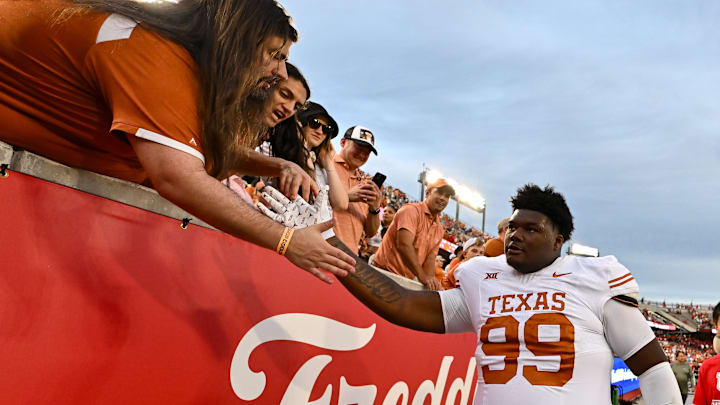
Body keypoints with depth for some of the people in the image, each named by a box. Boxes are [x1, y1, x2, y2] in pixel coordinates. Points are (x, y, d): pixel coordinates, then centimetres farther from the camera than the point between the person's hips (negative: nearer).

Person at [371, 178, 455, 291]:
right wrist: (422, 276, -29)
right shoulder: (412, 210, -10)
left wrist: (430, 281, -17)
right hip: (385, 272, -7)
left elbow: (430, 259, 4)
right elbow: (404, 245, -23)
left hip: (406, 281, 7)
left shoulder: (439, 230, 12)